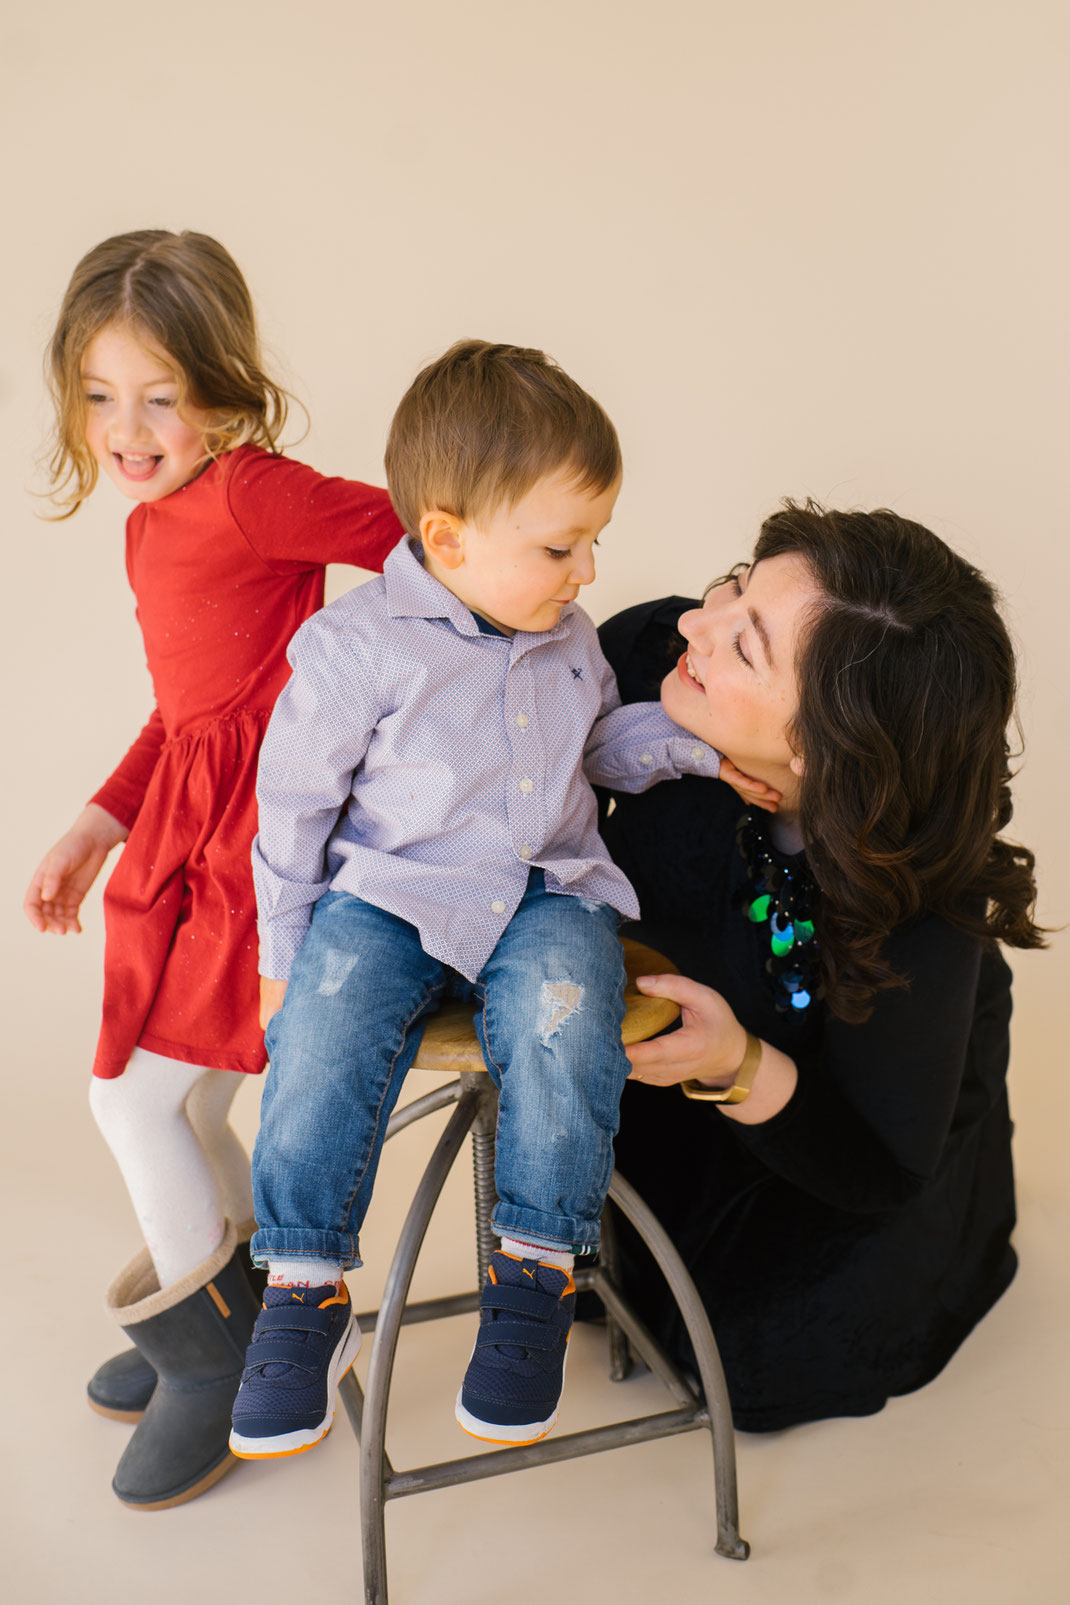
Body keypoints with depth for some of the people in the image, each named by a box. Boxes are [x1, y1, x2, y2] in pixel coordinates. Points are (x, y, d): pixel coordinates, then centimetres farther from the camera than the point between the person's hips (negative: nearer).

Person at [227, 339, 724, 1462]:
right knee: (324, 1039, -28)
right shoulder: (355, 647, -9)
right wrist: (282, 959, 3)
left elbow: (604, 742, 25)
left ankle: (534, 1280, -12)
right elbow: (295, 809, -1)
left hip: (549, 895, 3)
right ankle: (306, 1298, -9)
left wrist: (706, 742, 7)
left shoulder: (565, 635, 8)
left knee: (563, 1022, -29)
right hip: (390, 896, -2)